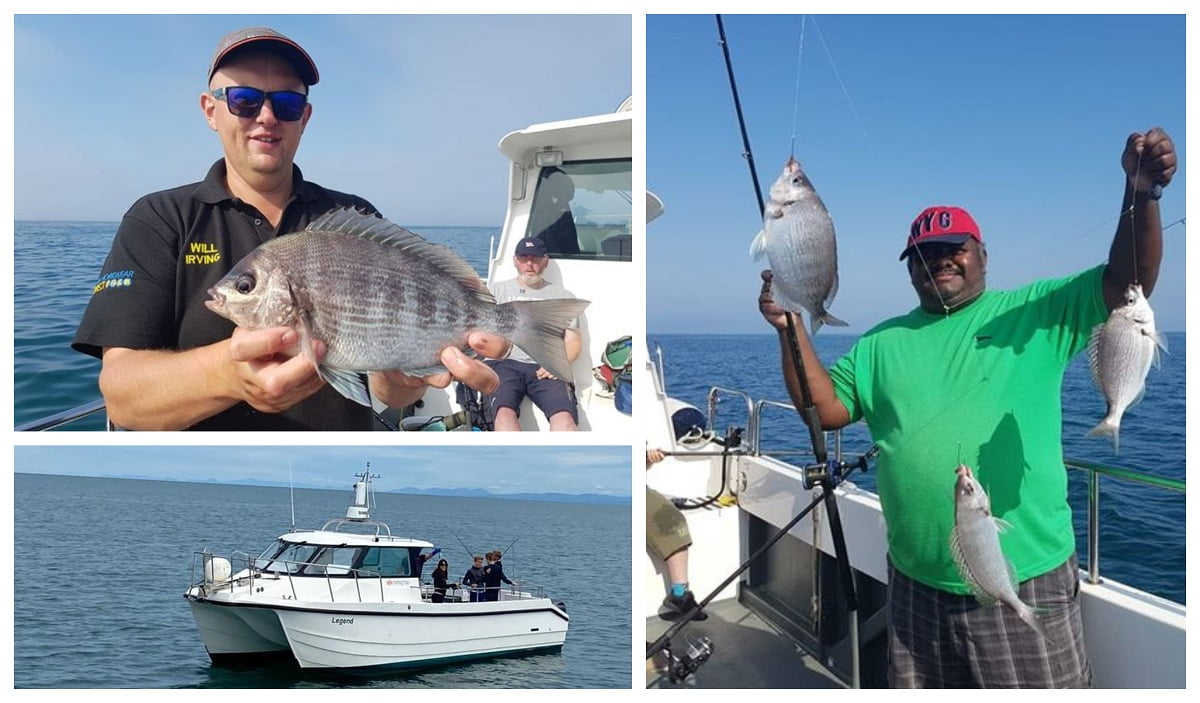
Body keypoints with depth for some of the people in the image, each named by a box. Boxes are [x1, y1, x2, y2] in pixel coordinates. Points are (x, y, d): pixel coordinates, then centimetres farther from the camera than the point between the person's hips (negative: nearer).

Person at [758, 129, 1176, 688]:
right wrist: (792, 329, -9)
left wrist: (1142, 195, -25)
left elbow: (1126, 284, -9)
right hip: (916, 585, 3)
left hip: (1025, 582, -3)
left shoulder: (1036, 311, 0)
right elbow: (826, 408, 3)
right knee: (915, 688, 20)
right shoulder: (882, 343, 8)